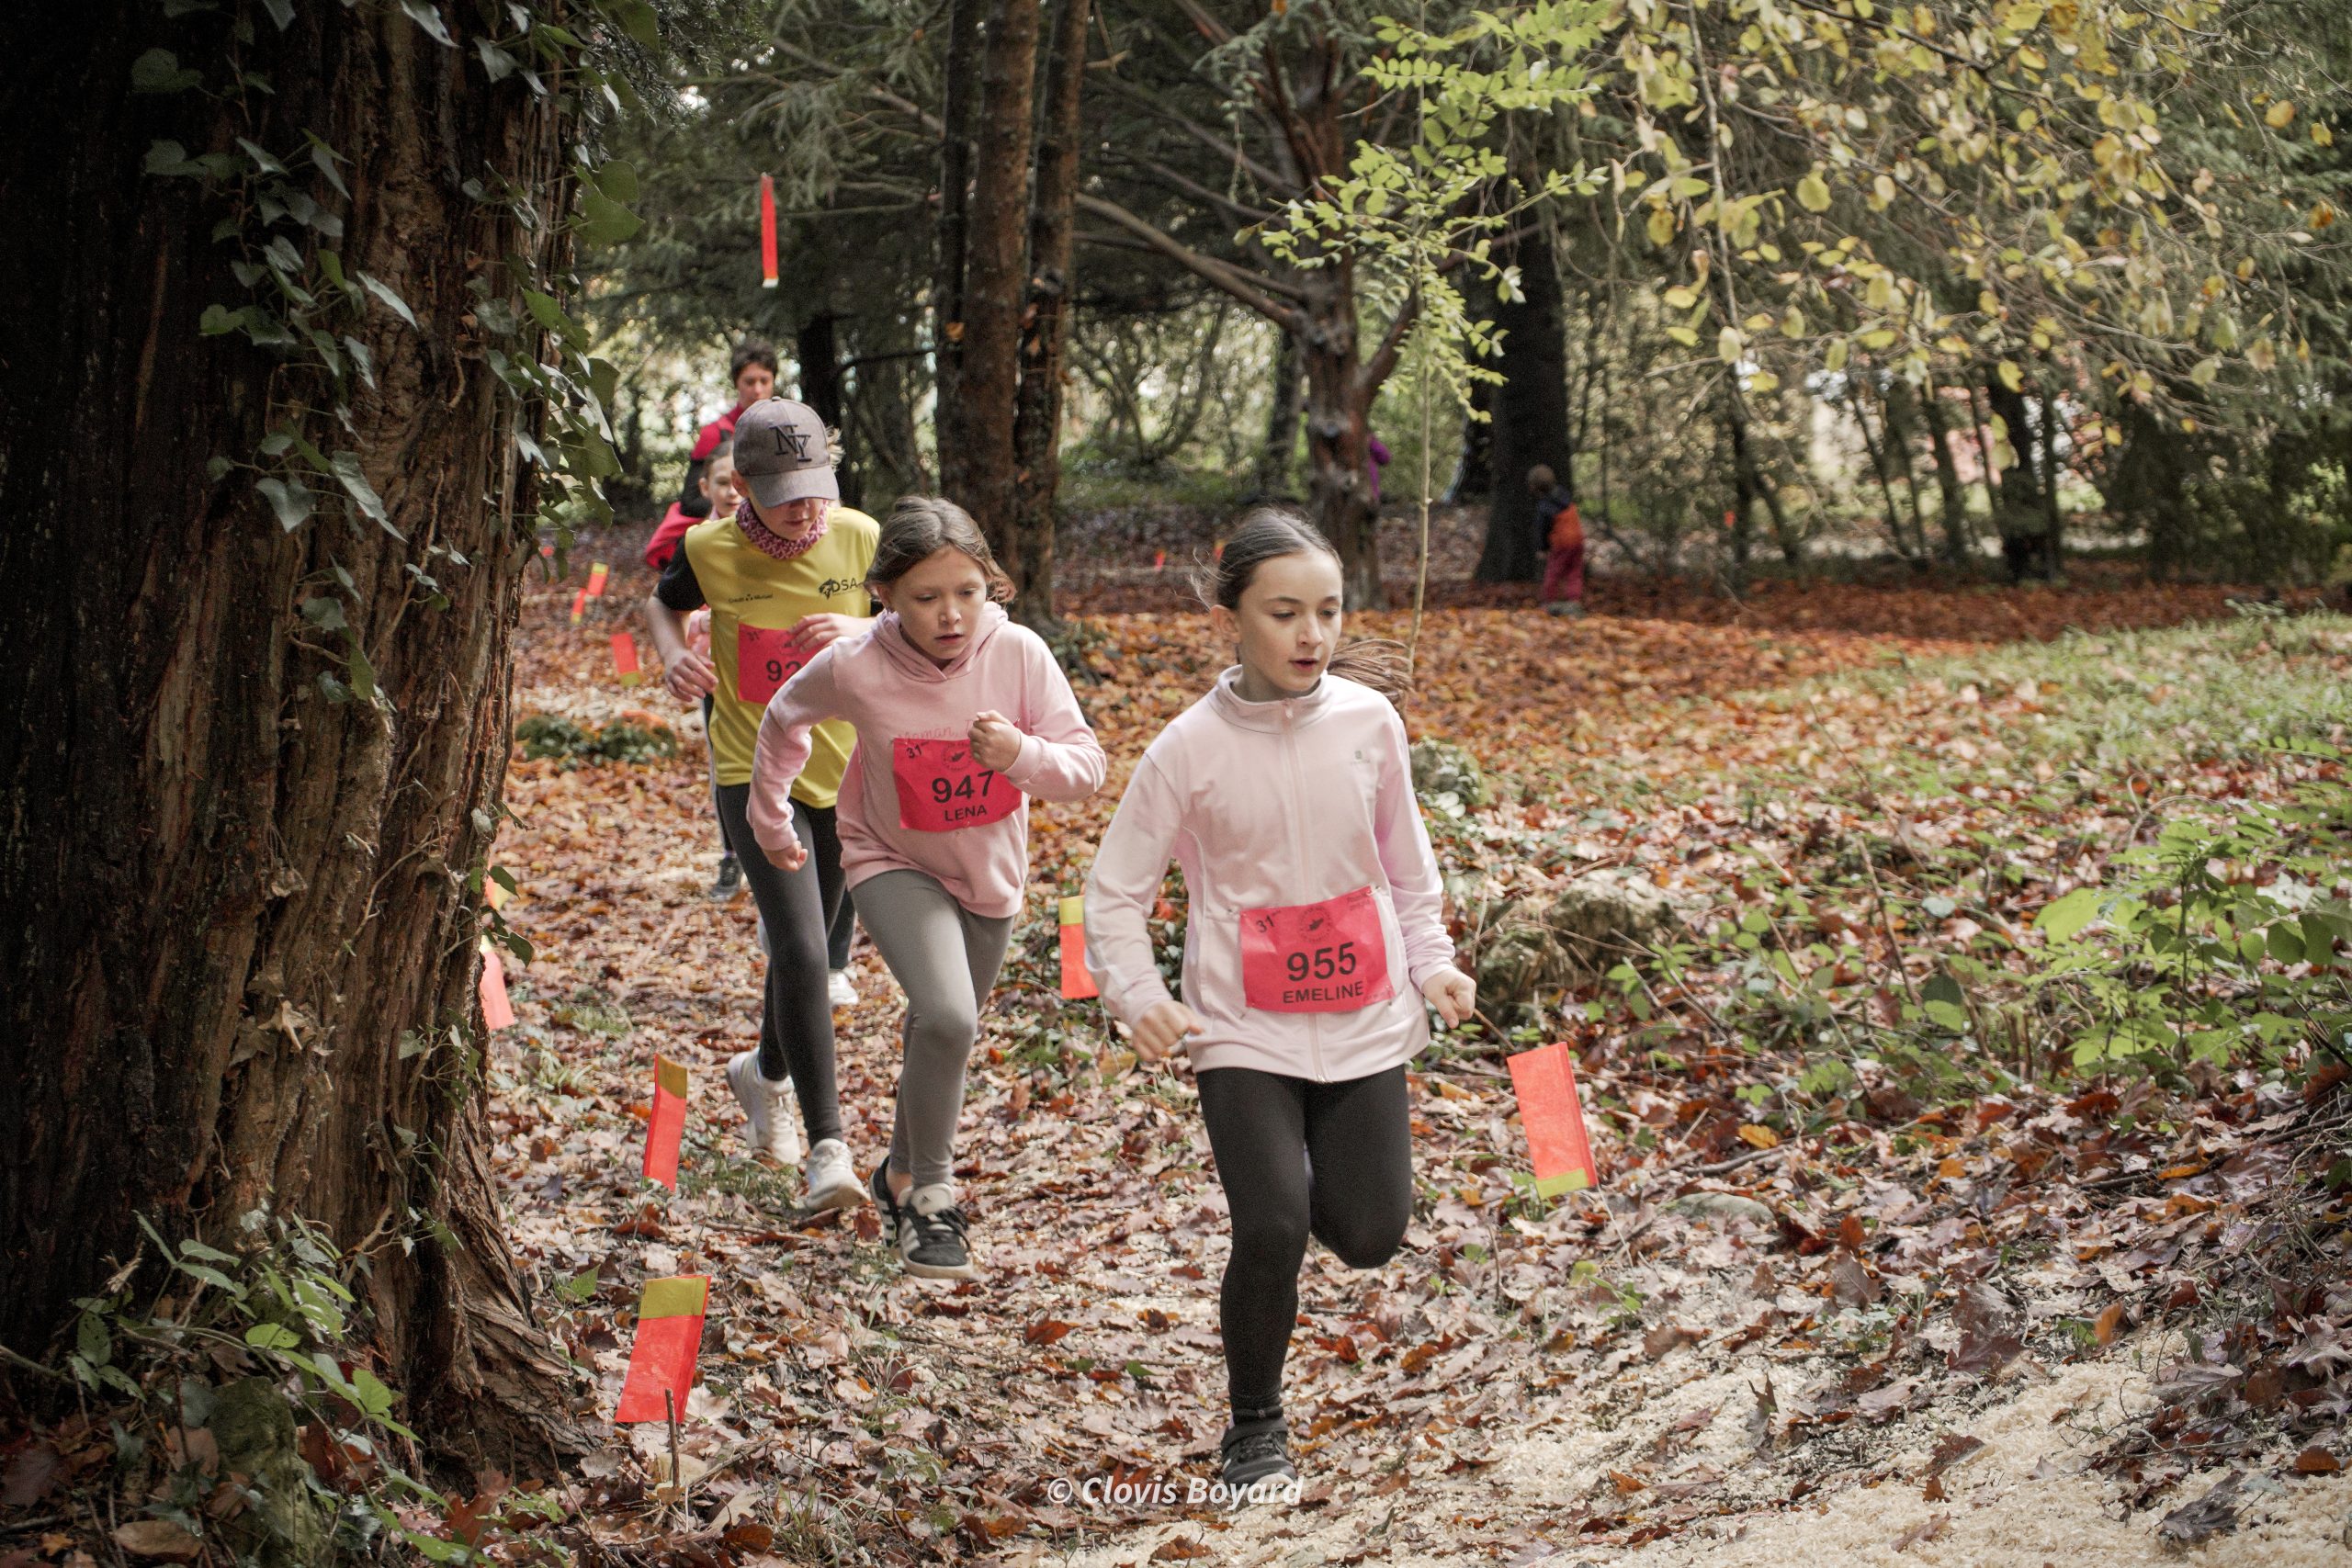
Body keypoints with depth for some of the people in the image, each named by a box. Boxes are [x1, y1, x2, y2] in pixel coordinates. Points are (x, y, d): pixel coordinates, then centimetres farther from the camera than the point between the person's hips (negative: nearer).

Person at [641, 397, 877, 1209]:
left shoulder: (860, 540, -7)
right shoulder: (708, 550, -9)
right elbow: (662, 604, 12)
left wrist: (867, 630, -22)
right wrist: (673, 653, -10)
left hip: (843, 772, 3)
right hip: (753, 772, -3)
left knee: (804, 949, 18)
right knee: (802, 952, -18)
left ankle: (766, 1073, 48)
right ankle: (827, 1148, -14)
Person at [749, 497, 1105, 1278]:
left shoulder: (1018, 653, -24)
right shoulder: (854, 669, -24)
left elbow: (1087, 767, -21)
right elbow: (784, 721, -2)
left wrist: (1023, 756, -42)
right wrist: (770, 823, 8)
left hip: (987, 872, 3)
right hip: (894, 864, -3)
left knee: (941, 1030, 20)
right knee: (947, 1019, -26)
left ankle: (901, 1175, 47)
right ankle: (928, 1195, -6)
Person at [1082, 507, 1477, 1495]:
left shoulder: (1368, 721, -3)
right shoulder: (1189, 750, -10)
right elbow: (1115, 892, -3)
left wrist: (1431, 963, 1)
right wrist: (1138, 998, -16)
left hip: (1363, 1019, 3)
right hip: (1241, 1028, -3)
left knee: (1369, 1238, 3)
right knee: (1271, 1233, -15)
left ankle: (1313, 1168, 41)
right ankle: (1254, 1428, 9)